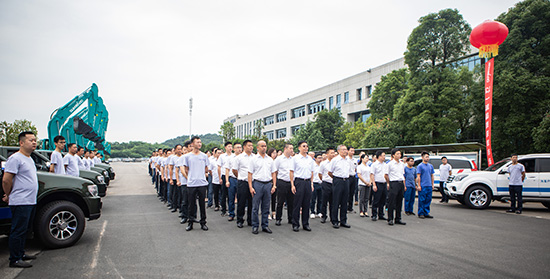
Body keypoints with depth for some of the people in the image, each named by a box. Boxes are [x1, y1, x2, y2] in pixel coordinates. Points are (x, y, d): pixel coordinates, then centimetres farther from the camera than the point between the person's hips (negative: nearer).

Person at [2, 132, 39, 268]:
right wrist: (9, 196, -1)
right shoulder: (15, 158, -13)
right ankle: (15, 260, 5)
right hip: (20, 203, -9)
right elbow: (6, 181, -15)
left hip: (30, 202, 9)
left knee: (25, 230, 18)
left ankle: (21, 253, 30)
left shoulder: (29, 158, 17)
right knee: (18, 231, -3)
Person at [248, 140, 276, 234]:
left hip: (268, 184, 3)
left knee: (266, 207, 9)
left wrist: (274, 185, 4)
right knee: (255, 207, 1)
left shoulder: (270, 159, 12)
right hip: (257, 183, -3)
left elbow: (273, 173, 13)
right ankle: (255, 226, 10)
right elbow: (250, 174, -2)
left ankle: (265, 225, 18)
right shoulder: (254, 159, 1)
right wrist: (251, 187, -9)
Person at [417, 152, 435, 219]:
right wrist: (419, 185, -12)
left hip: (429, 186, 6)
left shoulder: (431, 166, 13)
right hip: (423, 186, -6)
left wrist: (432, 184, 12)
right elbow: (418, 176, -7)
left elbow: (432, 176, 18)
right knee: (422, 200, -2)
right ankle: (421, 213, 6)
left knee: (428, 200, 9)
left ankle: (426, 213, 18)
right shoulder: (420, 166, -4)